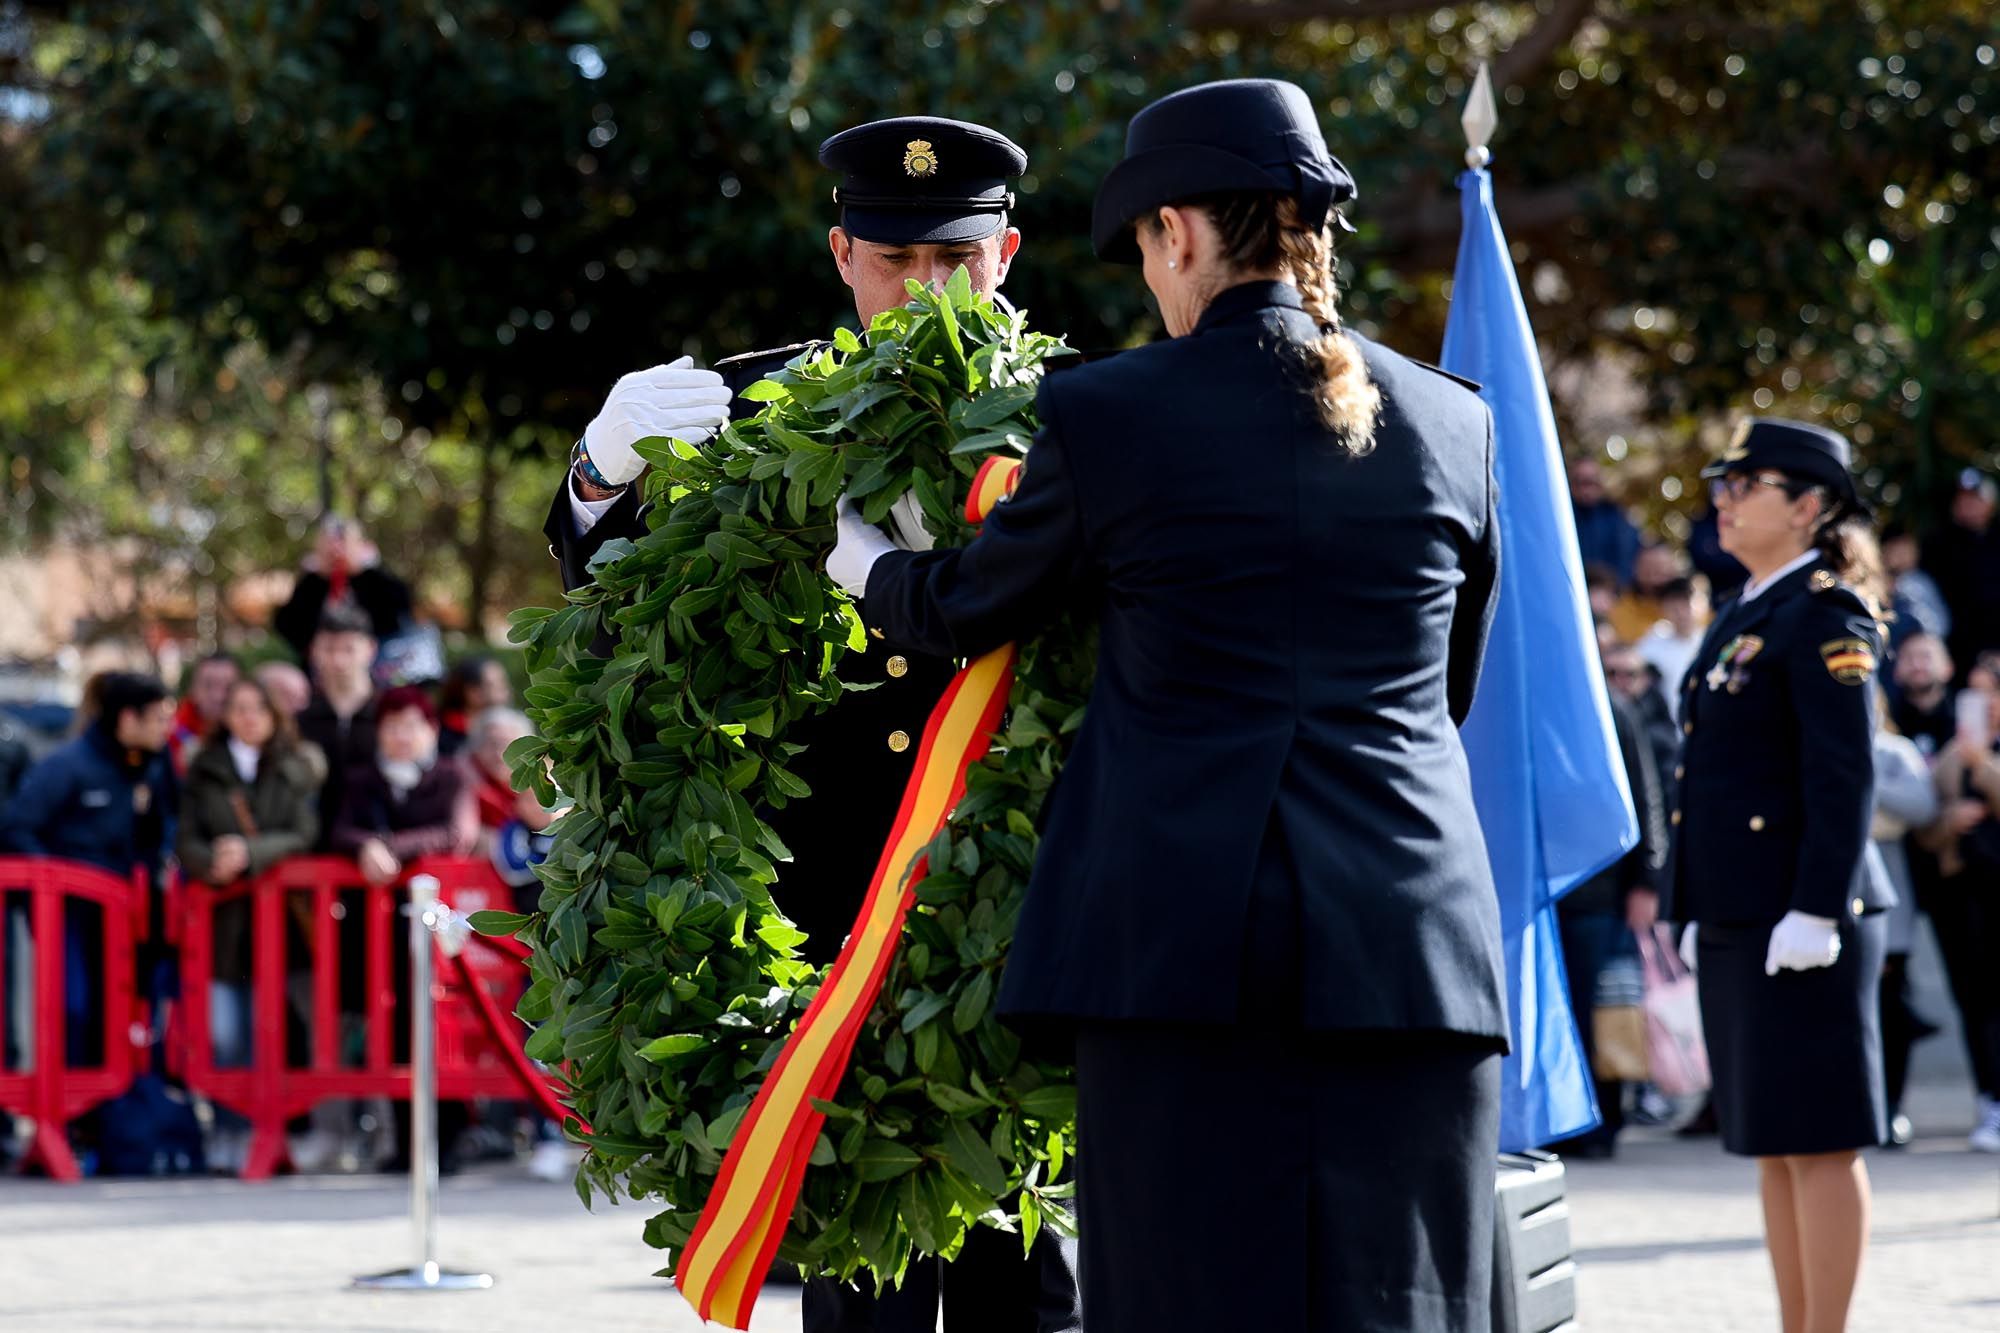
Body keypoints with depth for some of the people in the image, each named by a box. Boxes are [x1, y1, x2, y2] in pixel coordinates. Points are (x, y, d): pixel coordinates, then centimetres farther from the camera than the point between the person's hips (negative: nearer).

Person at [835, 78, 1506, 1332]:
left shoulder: (1106, 415, 0)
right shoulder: (1451, 423, 10)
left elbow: (965, 610, 16)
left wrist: (849, 548, 36)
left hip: (1179, 946, -2)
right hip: (1411, 946, 2)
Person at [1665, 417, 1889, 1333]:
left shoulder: (1825, 617, -10)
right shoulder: (1742, 619, 18)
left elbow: (1844, 774, -17)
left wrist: (1815, 913, -21)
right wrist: (1700, 915, 20)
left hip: (1800, 921, -10)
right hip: (1737, 920, 10)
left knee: (1817, 1139, -6)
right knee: (1770, 1142, 11)